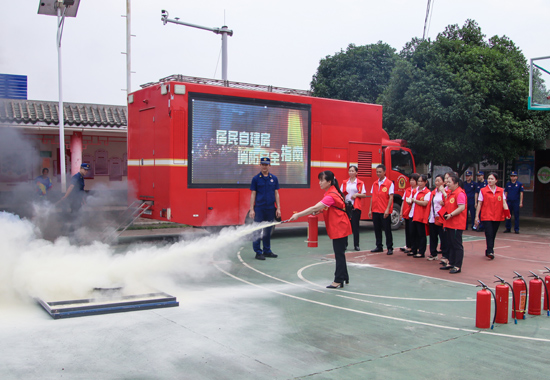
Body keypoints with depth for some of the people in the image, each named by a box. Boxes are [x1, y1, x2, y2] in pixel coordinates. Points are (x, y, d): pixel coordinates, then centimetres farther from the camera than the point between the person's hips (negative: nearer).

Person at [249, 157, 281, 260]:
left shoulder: (274, 178, 8)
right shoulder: (256, 178, 0)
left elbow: (276, 194, 10)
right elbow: (253, 194, 0)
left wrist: (278, 208, 4)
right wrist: (251, 209, -6)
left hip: (271, 209, 3)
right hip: (259, 209, -3)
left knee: (268, 231, 11)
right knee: (258, 231, -2)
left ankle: (267, 251, 21)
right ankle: (258, 253, 4)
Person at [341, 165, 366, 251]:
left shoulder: (360, 183, 5)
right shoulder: (344, 183, 13)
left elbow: (364, 195, 4)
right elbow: (341, 194, 11)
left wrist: (357, 195, -13)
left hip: (356, 207, -2)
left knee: (355, 226, 0)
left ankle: (356, 245, 7)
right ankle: (344, 244, 9)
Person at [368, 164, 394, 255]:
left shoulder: (389, 183, -4)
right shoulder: (374, 184, 11)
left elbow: (391, 197, -9)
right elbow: (372, 197, 13)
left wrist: (387, 209, -17)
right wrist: (370, 209, 9)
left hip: (385, 212, -5)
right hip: (375, 211, 5)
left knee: (387, 230, 0)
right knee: (377, 230, 10)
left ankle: (390, 248, 7)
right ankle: (379, 247, 20)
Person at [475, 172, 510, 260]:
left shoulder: (501, 191, 7)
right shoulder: (483, 191, 0)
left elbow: (504, 203, 3)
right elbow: (479, 204, 0)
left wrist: (506, 211, -16)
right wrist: (477, 216, -3)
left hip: (497, 216, 3)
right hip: (486, 216, -3)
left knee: (493, 234, 10)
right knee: (489, 234, -13)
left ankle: (489, 251, 21)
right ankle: (490, 251, -13)